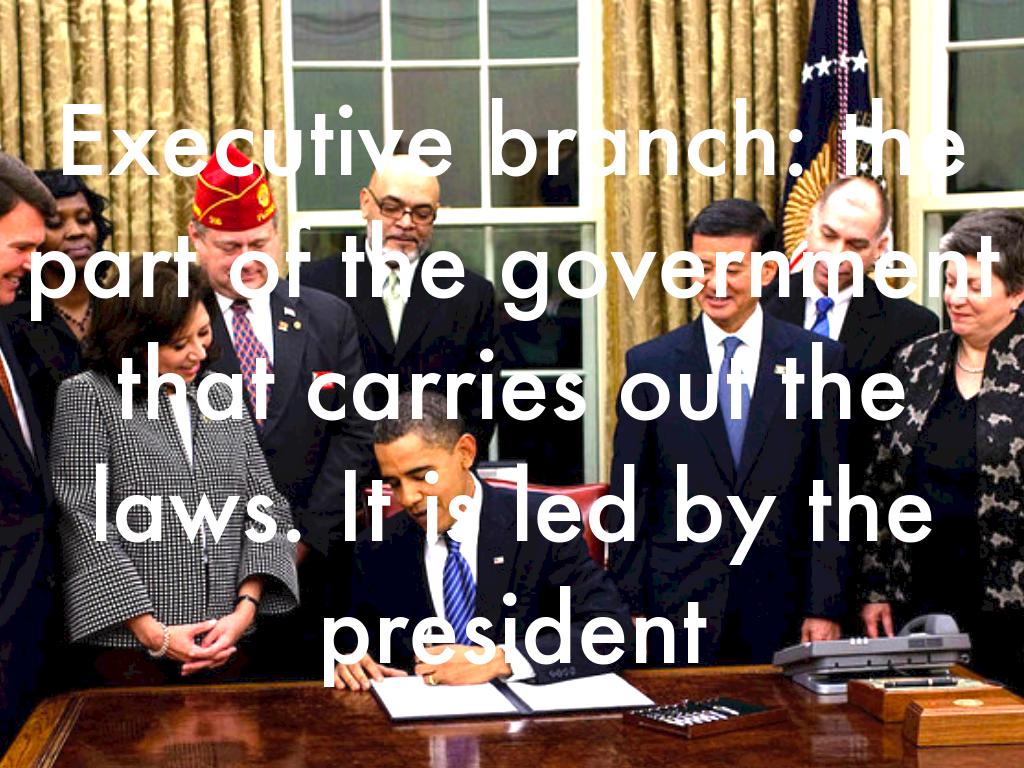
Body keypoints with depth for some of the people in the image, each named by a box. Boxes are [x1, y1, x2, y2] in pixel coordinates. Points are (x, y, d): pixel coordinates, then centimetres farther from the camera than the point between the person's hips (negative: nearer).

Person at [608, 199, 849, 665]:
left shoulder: (818, 360, 2)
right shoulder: (649, 364, 2)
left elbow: (832, 497, 1)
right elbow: (628, 499, 3)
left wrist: (826, 609, -3)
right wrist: (631, 609, -2)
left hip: (781, 611, 0)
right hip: (678, 606, 0)